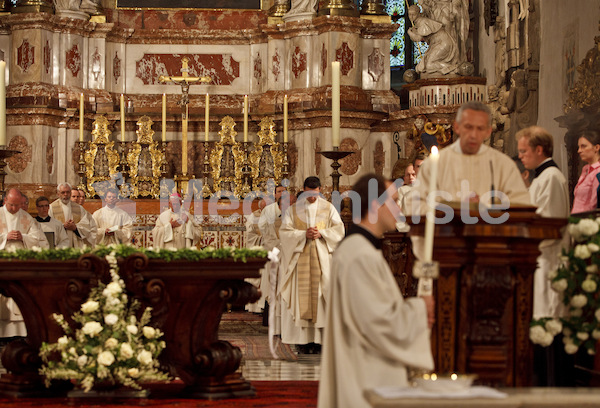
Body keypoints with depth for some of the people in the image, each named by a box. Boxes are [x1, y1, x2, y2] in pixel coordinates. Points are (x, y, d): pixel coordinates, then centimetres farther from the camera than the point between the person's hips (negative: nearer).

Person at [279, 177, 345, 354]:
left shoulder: (328, 208, 10)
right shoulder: (293, 209, 9)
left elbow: (339, 229, 4)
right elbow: (284, 231, 0)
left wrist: (321, 233, -11)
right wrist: (304, 234, -14)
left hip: (322, 257, 0)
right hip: (300, 258, 0)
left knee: (320, 295, -6)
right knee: (301, 295, -5)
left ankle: (318, 338, -5)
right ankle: (303, 340, -5)